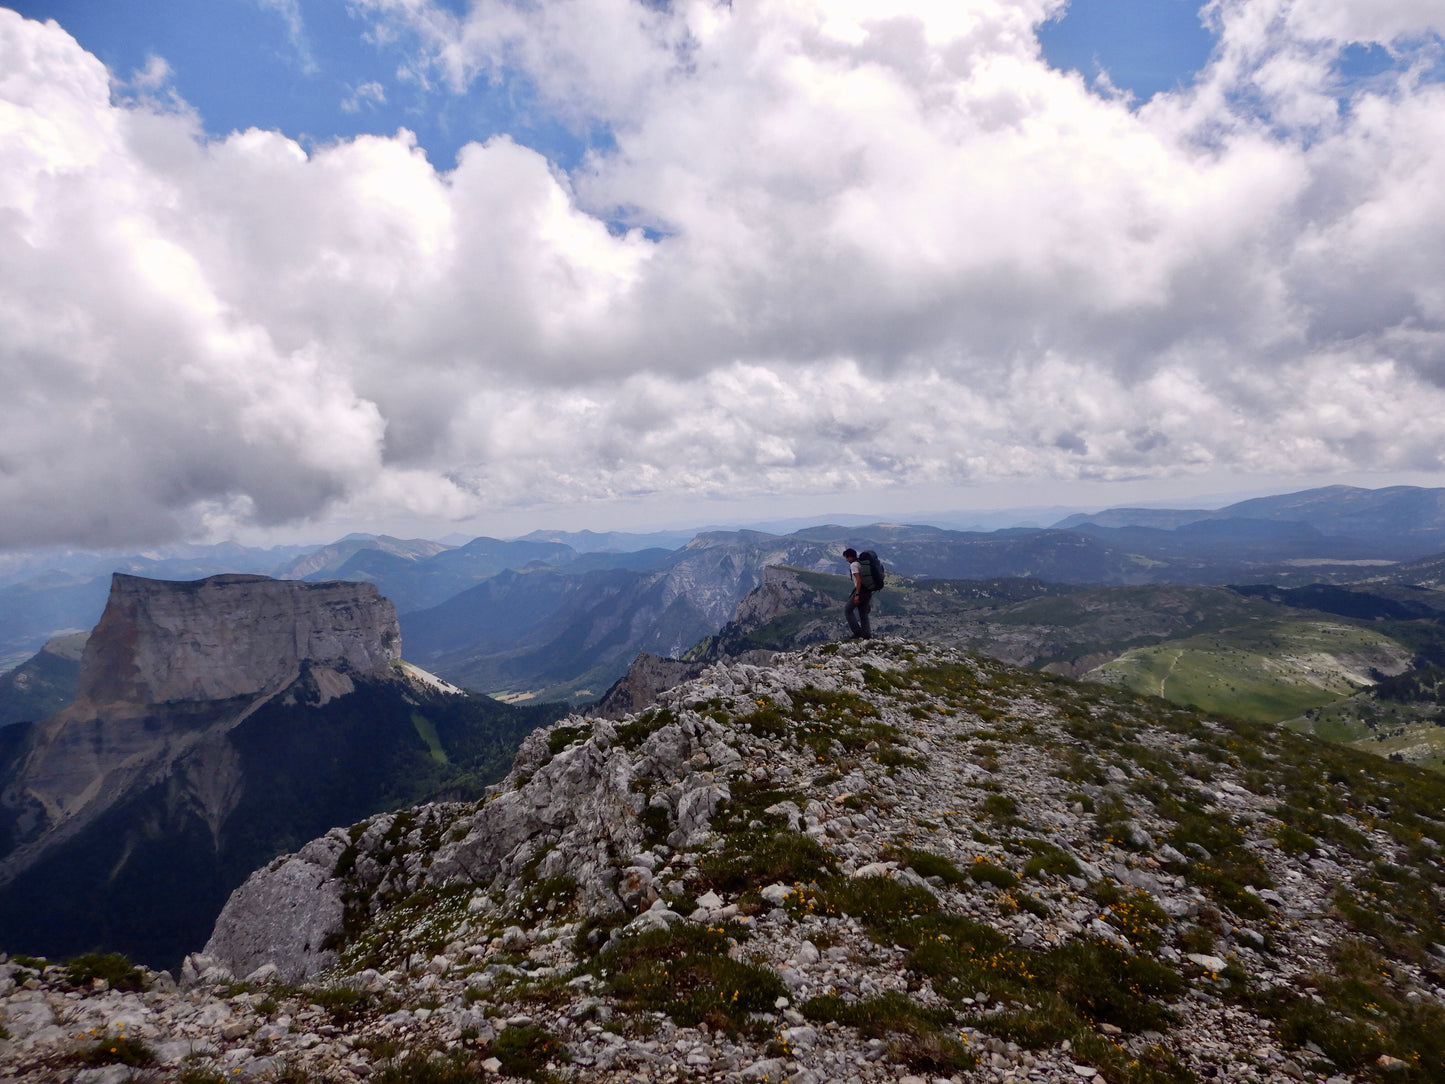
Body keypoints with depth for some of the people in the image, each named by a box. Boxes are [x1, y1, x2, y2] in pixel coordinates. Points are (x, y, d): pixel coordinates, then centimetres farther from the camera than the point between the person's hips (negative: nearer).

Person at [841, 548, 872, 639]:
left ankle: (858, 633, -3)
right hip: (868, 591, 9)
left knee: (847, 610, 2)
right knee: (863, 613, 15)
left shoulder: (853, 565, -10)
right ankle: (867, 635, 10)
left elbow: (859, 580, -19)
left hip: (861, 590, -9)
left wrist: (857, 595, -21)